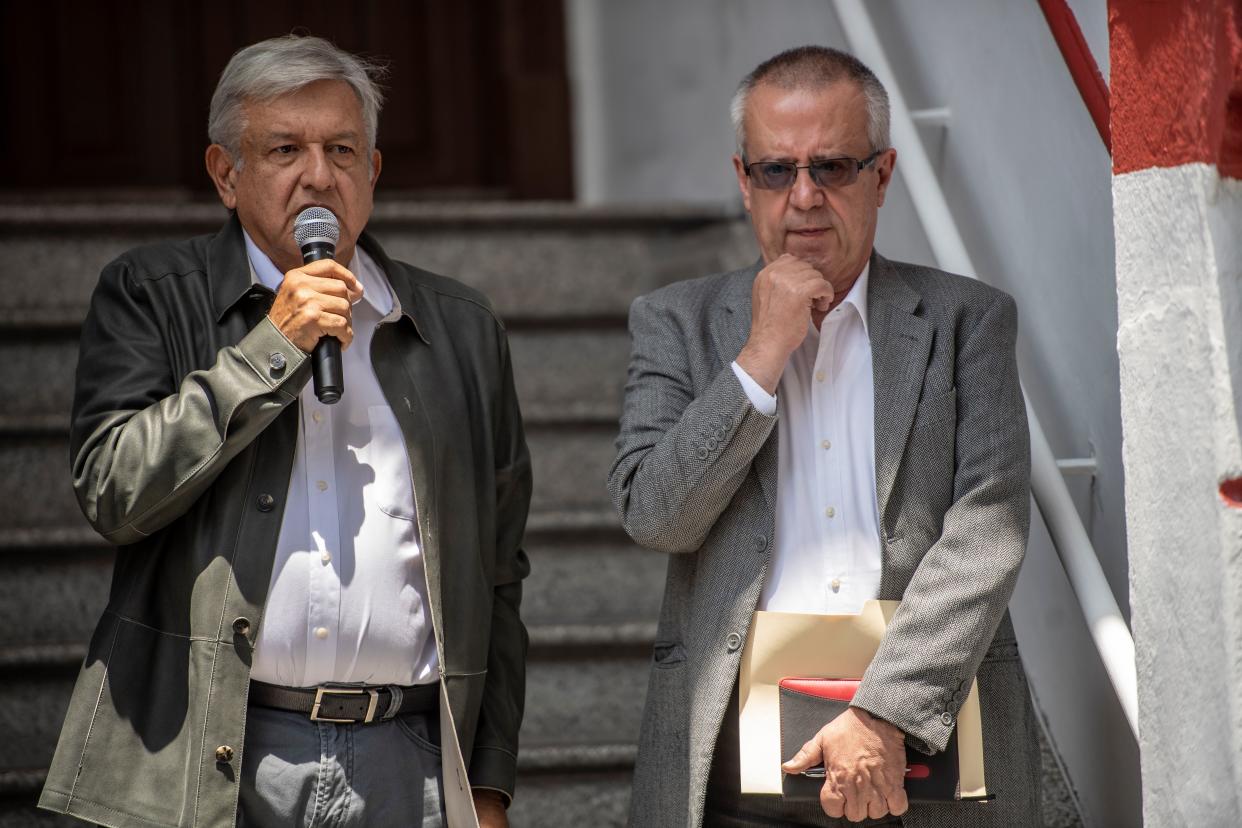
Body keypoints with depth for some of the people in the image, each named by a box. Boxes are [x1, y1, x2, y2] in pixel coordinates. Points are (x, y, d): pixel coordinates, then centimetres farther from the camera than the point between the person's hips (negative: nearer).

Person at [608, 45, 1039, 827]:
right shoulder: (678, 322, 11)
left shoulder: (968, 319, 8)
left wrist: (886, 714, -14)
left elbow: (989, 530, -4)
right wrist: (763, 354, -6)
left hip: (930, 737, 0)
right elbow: (652, 515, 0)